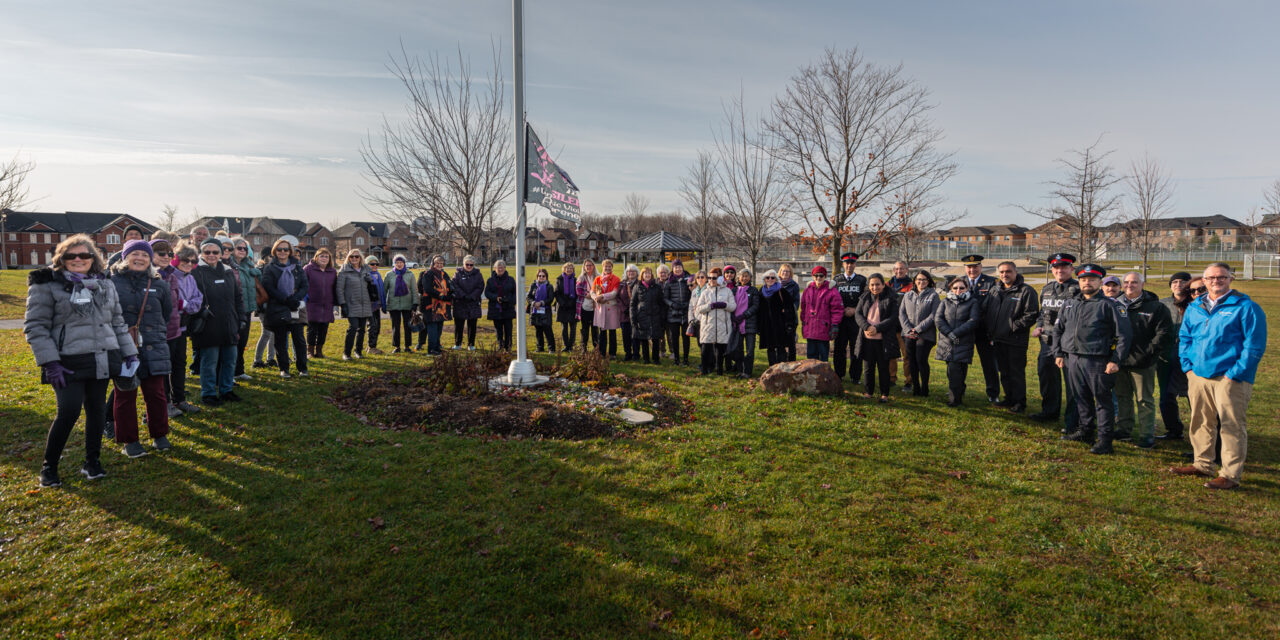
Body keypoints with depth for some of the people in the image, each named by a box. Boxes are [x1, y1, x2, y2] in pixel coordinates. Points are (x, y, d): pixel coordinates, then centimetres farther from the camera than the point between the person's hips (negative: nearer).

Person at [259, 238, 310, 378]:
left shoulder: (297, 267, 11)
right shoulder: (269, 268, 3)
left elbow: (305, 286, 5)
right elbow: (269, 288, -7)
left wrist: (295, 298, -13)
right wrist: (286, 300, -17)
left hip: (296, 309, 2)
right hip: (277, 310, -1)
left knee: (299, 339, -1)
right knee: (280, 340, 4)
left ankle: (302, 368, 9)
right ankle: (283, 369, 13)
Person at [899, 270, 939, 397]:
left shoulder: (933, 295, 1)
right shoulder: (908, 295, 13)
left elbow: (933, 316, -7)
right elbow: (901, 313, 8)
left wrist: (918, 329, -11)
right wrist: (908, 329, -6)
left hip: (926, 334, -4)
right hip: (910, 334, 4)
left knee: (921, 360, -9)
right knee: (912, 361, 3)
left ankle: (925, 389, 4)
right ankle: (915, 388, 12)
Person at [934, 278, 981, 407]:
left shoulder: (973, 303, 6)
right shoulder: (945, 302, 15)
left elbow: (973, 321, -6)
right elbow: (938, 319, 3)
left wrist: (956, 333, -14)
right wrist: (949, 333, -11)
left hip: (963, 343, -3)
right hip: (947, 343, 3)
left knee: (954, 370, -8)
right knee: (953, 370, 3)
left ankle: (955, 399, 1)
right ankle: (957, 397, 16)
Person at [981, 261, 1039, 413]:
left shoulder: (1026, 291, -8)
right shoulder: (995, 291, 13)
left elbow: (1032, 314, -14)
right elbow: (984, 311, 18)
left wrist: (1014, 327, -16)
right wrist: (989, 329, 7)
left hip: (1016, 340, -7)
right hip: (998, 340, 7)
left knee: (1017, 373, -1)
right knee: (1004, 372, 16)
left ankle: (1019, 402, 9)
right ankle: (1009, 398, 28)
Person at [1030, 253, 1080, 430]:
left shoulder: (1078, 290, -8)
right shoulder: (1046, 289, 14)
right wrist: (1039, 326, 9)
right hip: (1048, 342, 7)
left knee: (1072, 381, 0)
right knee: (1047, 376, 18)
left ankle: (1072, 420, 9)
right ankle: (1050, 411, 35)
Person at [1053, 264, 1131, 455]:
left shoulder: (1109, 305, -3)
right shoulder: (1069, 304, 14)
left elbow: (1123, 335, -6)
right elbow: (1058, 329, 21)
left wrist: (1115, 361, -11)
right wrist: (1058, 353, 14)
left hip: (1097, 361, -5)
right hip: (1072, 359, 5)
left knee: (1103, 400, 0)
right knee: (1081, 398, 15)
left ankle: (1104, 440, 5)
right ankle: (1085, 431, 27)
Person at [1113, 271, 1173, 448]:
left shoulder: (1155, 307, -3)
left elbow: (1164, 333, -7)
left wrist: (1148, 353, -14)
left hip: (1142, 363, -4)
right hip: (1119, 361, 4)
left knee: (1145, 400, 2)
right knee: (1122, 397, 14)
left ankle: (1147, 435, 9)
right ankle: (1124, 429, 25)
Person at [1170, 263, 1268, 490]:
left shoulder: (1245, 307, -4)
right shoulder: (1194, 307, 13)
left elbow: (1254, 345, -8)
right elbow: (1184, 338, 20)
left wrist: (1235, 373, -14)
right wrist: (1188, 365, 8)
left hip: (1230, 378, -6)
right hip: (1198, 376, 6)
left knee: (1232, 426, -2)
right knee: (1201, 422, 14)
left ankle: (1230, 474, 5)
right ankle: (1202, 464, 26)